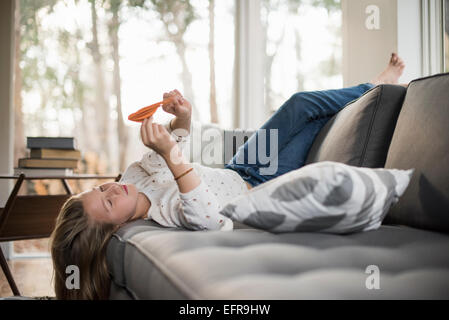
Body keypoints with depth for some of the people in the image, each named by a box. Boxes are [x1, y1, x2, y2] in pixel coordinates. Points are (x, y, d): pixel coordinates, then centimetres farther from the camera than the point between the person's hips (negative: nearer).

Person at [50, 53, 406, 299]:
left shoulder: (135, 176, -13)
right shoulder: (168, 214, -37)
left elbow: (174, 144, 2)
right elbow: (213, 220, -58)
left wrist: (183, 116, -21)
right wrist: (172, 155, -62)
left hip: (237, 171, 7)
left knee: (301, 104, 4)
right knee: (312, 118, -3)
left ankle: (372, 87, 30)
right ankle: (375, 89, 28)